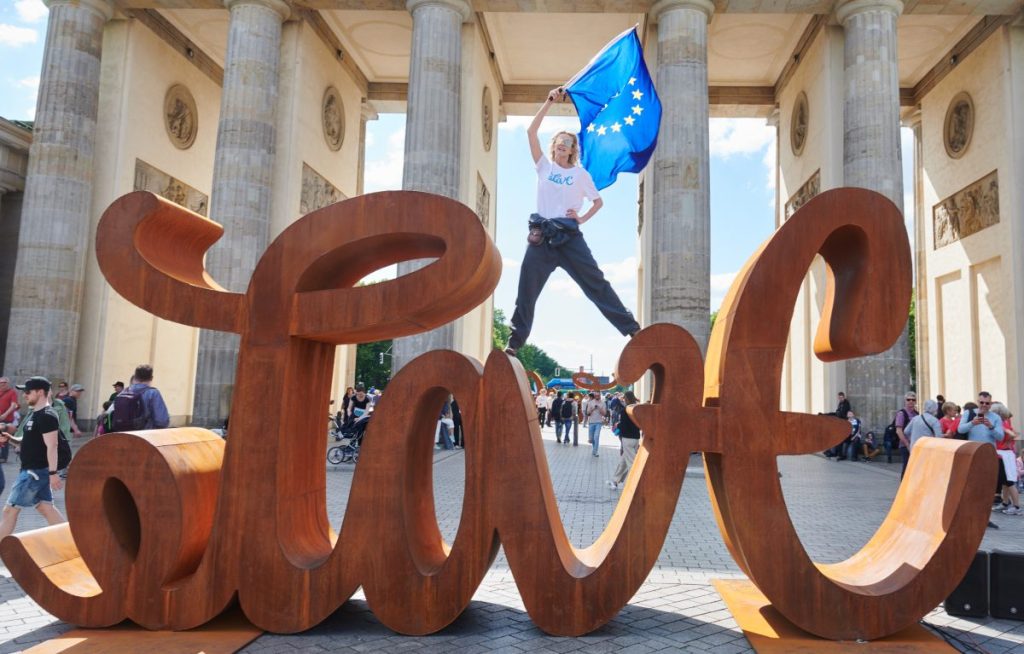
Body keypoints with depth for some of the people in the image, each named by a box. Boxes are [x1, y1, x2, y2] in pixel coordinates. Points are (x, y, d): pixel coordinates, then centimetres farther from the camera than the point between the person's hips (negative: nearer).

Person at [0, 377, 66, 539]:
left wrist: (53, 473, -25)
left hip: (36, 471, -10)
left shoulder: (47, 416, -18)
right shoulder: (34, 414, 13)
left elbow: (52, 446, -23)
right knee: (46, 508, 10)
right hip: (32, 470, 10)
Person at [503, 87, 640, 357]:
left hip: (569, 236, -1)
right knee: (526, 291, 0)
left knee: (596, 283, -5)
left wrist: (582, 218, 3)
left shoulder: (581, 174, 13)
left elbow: (598, 201, 19)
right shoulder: (544, 166, 14)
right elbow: (531, 132, 5)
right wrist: (549, 102, 3)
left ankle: (631, 328, -3)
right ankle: (514, 343, 7)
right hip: (542, 235, 1)